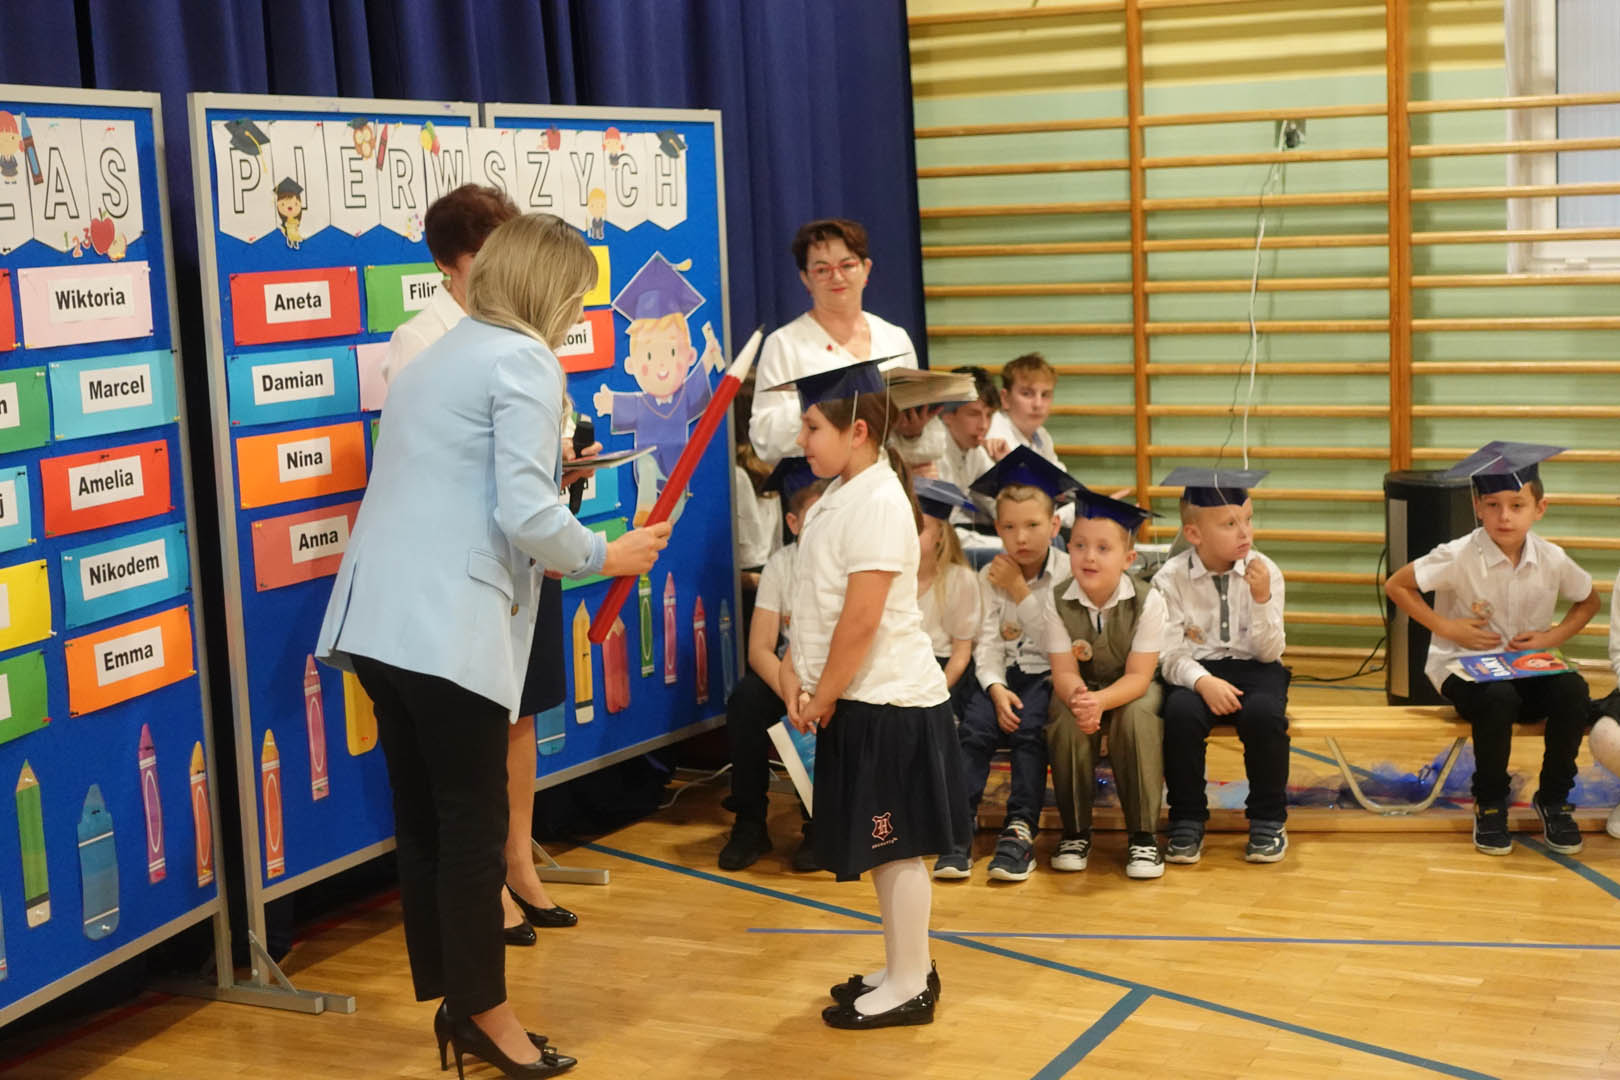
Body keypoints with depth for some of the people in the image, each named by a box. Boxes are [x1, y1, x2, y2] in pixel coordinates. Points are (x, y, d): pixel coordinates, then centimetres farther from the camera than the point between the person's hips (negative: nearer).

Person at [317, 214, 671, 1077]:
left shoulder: (440, 356, 22)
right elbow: (526, 515, -15)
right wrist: (606, 556, 0)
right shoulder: (525, 360, -6)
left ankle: (453, 1004, 22)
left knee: (423, 819, 13)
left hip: (379, 616, 9)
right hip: (447, 627, -9)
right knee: (473, 825, 2)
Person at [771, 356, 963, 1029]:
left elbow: (861, 619, -22)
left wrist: (824, 696, -14)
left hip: (889, 703, -9)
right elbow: (813, 601, 14)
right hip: (856, 700, 9)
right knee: (883, 848, 17)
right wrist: (794, 671, 2)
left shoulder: (878, 502, -18)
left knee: (895, 848, 1)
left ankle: (910, 988, 12)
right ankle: (904, 968, 29)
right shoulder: (837, 497, 12)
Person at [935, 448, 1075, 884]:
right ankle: (958, 830, -25)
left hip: (1047, 673, -3)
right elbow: (987, 643, 0)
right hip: (1002, 673, 3)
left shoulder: (1066, 574, -2)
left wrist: (1020, 592, -10)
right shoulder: (990, 577, 7)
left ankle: (1020, 831, -25)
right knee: (973, 728, -23)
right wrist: (996, 688, -18)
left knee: (1028, 728, -29)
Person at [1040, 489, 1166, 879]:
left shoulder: (1148, 600, -21)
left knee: (1137, 717, -34)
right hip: (1080, 685, 1)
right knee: (1068, 719, -31)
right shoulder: (1057, 600, -16)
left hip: (1131, 687, -1)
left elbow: (1138, 675, -22)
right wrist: (1077, 698, -42)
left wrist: (1100, 700, -42)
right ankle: (1076, 831, -12)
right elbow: (1064, 671, -16)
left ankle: (1142, 835, -20)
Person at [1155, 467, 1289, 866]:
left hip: (1252, 668, 1)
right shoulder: (1171, 579, -6)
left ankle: (1268, 819, -8)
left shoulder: (1265, 571, -2)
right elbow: (1169, 654, -8)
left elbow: (1269, 653, -5)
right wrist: (1202, 681, -27)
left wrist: (1262, 598, -20)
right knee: (1180, 713, -32)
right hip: (1194, 669, -1)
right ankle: (1187, 820, -11)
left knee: (1264, 713, -31)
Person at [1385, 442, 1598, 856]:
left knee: (1573, 690, -27)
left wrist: (1553, 636, -2)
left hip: (1526, 669, 3)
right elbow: (1396, 585, -5)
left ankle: (1553, 799, -4)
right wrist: (1447, 627, -11)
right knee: (1499, 699, -36)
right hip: (1463, 668, -3)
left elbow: (1589, 600, 14)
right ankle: (1490, 805, -11)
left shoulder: (1552, 560, -4)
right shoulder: (1459, 557, -14)